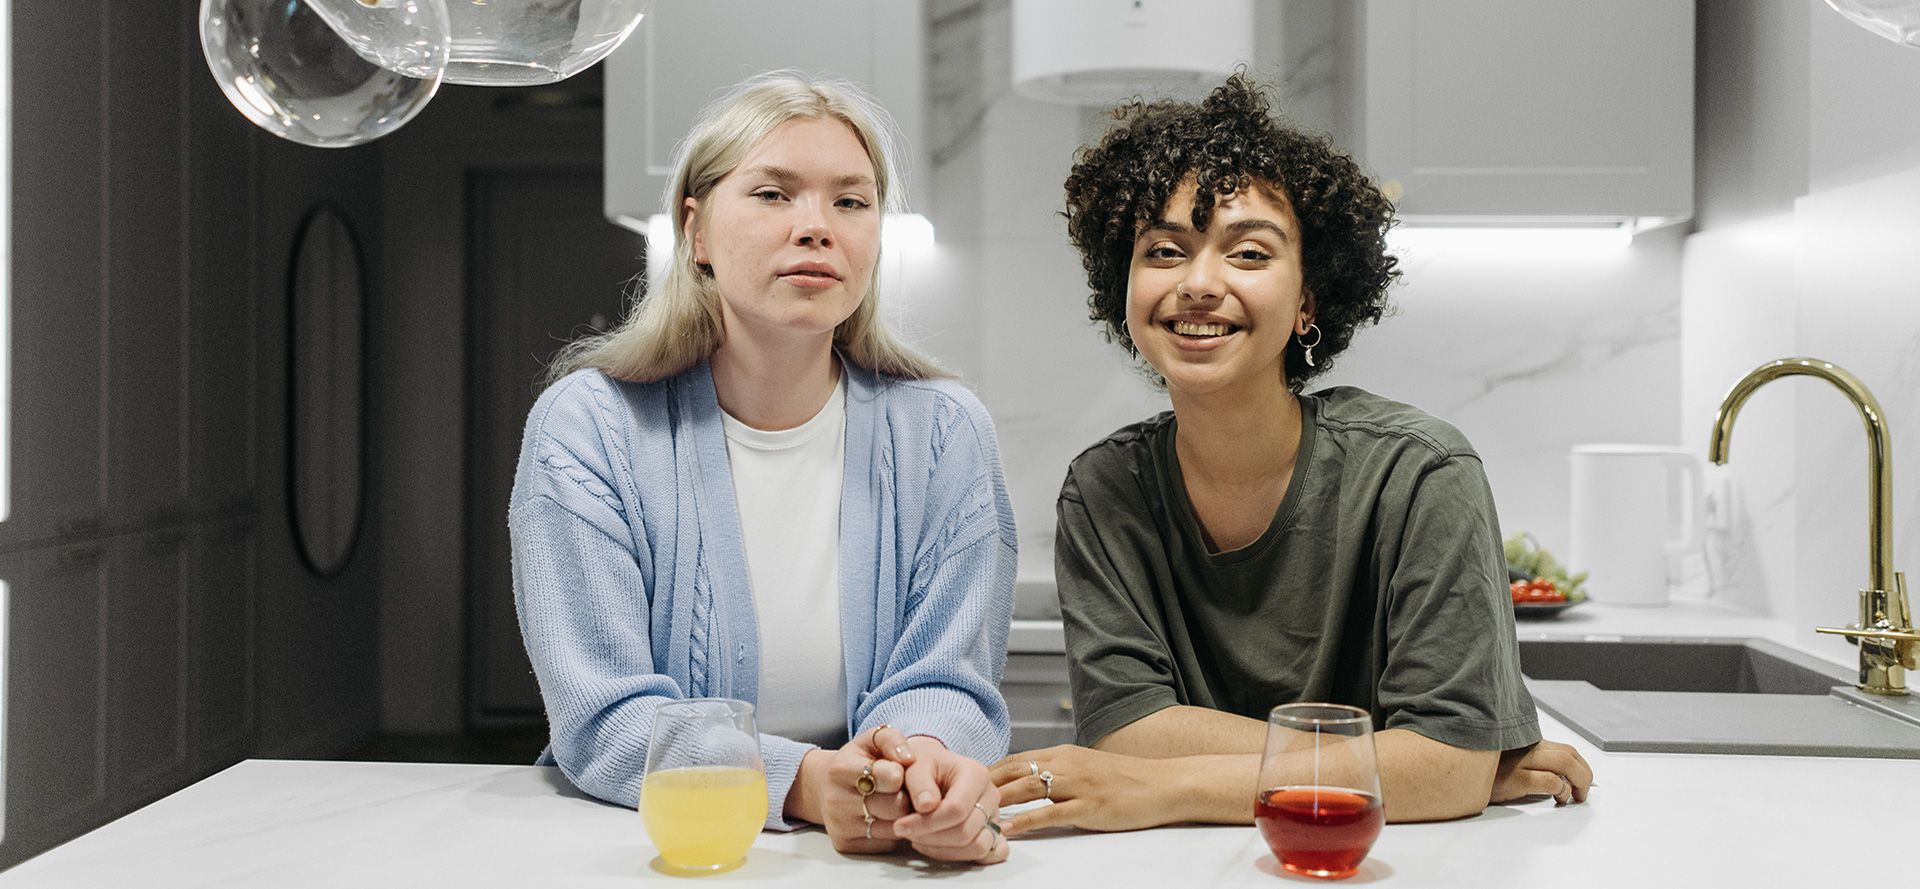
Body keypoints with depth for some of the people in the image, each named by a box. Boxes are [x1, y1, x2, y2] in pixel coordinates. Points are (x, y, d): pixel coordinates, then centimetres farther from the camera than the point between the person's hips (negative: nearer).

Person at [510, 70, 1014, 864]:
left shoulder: (942, 433, 1)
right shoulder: (585, 426, -4)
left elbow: (944, 684, -4)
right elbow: (603, 720, -11)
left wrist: (926, 763, -28)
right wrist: (801, 783, -28)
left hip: (878, 857, 2)